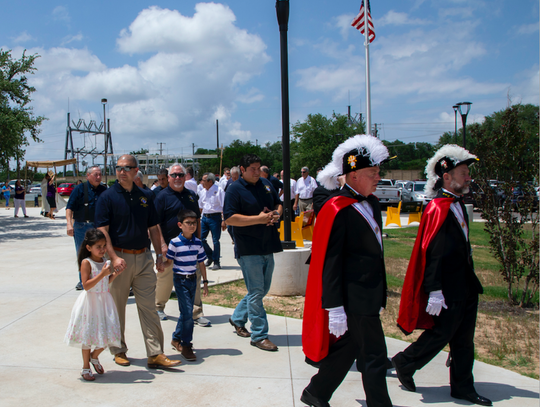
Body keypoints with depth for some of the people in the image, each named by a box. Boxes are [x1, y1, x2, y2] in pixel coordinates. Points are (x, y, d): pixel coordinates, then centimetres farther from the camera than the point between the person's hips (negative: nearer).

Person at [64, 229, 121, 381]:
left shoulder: (105, 261, 5)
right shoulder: (86, 262, -14)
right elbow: (86, 285, -21)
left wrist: (114, 274, -1)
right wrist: (102, 273, -27)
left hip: (104, 301, 6)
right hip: (90, 302, -5)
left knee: (106, 336, 6)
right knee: (87, 336, 6)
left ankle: (94, 357, 34)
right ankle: (86, 368, 23)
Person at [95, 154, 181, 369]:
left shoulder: (146, 196, 9)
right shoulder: (108, 197, -3)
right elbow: (102, 230, -9)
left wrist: (159, 255, 8)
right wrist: (114, 257, -19)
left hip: (143, 257, 3)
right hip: (119, 258, -3)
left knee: (149, 307, 2)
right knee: (117, 308, 8)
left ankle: (155, 354, 5)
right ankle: (119, 351, 24)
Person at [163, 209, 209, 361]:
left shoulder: (198, 243, 4)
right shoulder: (175, 243, -10)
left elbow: (201, 263, 10)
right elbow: (169, 261, -5)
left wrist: (205, 282, 10)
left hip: (193, 279, 5)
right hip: (180, 280, -5)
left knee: (186, 312, 14)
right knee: (187, 312, -11)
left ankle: (176, 339, 33)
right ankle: (186, 345, 1)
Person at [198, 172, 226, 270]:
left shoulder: (218, 190, -9)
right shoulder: (202, 192, 12)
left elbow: (223, 207, -11)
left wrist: (223, 220, -17)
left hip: (215, 217, -6)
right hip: (204, 217, 7)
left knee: (215, 240, -2)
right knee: (201, 238, 4)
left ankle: (216, 262, 11)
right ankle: (210, 256, 24)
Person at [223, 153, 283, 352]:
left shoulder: (266, 184, 12)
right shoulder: (235, 189, -8)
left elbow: (278, 204, 22)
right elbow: (229, 218, -16)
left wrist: (277, 214, -2)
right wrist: (259, 219, -20)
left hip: (268, 247, 7)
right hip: (248, 249, -7)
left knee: (262, 289, 16)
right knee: (256, 292, -3)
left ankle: (237, 318, 35)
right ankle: (259, 335, 8)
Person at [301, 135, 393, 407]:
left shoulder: (371, 203, 10)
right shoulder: (337, 210, -18)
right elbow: (329, 264, -18)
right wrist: (335, 309, -18)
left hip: (370, 295, 9)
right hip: (355, 300, -9)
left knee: (346, 347, 19)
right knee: (373, 357, 1)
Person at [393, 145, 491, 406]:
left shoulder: (457, 204, 11)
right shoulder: (438, 209, -19)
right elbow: (432, 254, -21)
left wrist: (471, 281, 21)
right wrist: (435, 292, -22)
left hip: (466, 287, 9)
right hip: (449, 290, -9)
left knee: (464, 340, 14)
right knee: (440, 335, 3)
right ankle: (404, 364, 24)